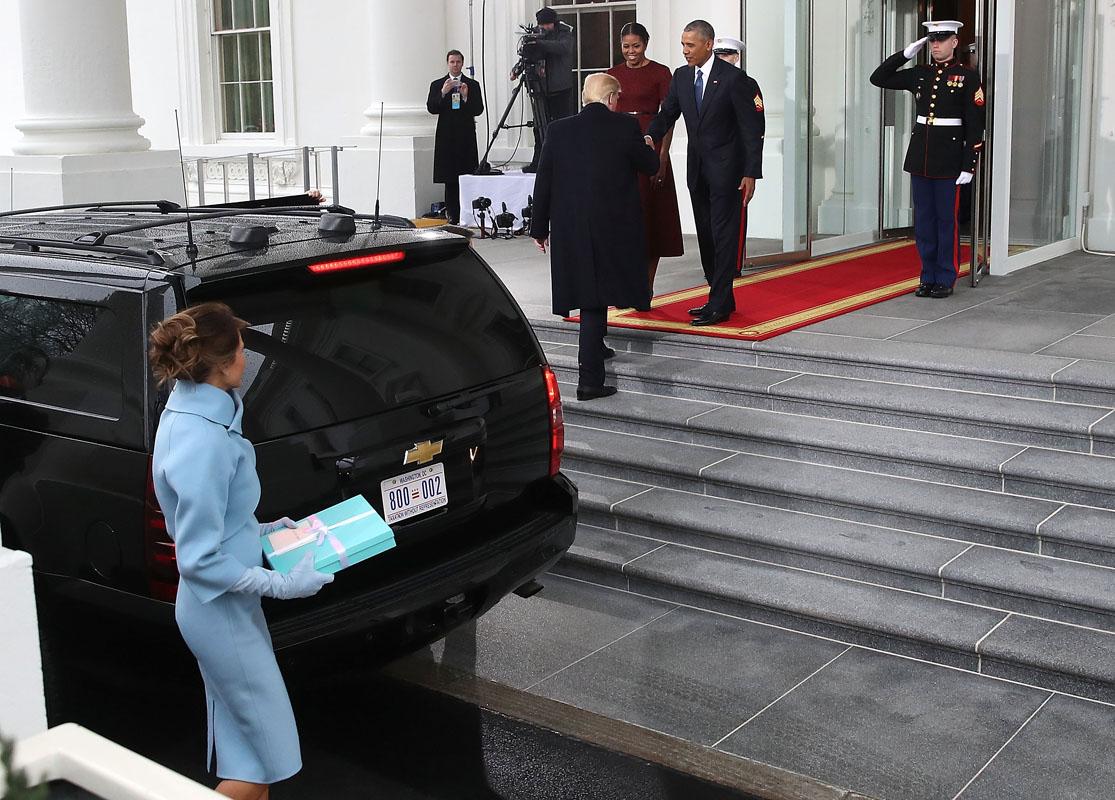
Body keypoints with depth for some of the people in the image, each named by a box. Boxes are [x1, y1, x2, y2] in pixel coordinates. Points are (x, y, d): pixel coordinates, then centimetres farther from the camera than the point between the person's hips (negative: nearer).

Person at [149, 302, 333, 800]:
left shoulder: (186, 412, 3)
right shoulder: (204, 442, -28)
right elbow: (200, 560, -24)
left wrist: (262, 531, 15)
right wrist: (281, 585, -19)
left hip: (221, 608, 10)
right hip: (223, 614, -10)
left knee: (245, 747, 20)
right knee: (270, 756, 3)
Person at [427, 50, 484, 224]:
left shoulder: (473, 85, 9)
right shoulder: (437, 85, 10)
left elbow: (478, 110, 1)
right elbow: (431, 108, -1)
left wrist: (466, 97, -15)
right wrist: (443, 92, -14)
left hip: (466, 137, 0)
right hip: (447, 137, 0)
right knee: (450, 177, -1)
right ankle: (452, 213, 3)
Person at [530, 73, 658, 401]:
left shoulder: (559, 130, 1)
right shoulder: (625, 127, -7)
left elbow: (543, 183, 4)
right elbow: (650, 166, 6)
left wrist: (539, 227, 13)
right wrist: (646, 147, 28)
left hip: (569, 229, 3)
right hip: (613, 227, -3)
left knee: (588, 289, 20)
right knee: (595, 298, 2)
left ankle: (595, 347, 41)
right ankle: (589, 379, -4)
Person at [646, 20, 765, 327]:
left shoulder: (734, 78, -11)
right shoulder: (681, 76, 8)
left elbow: (753, 129, -10)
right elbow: (667, 113, 9)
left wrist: (751, 174, -15)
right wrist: (650, 136, -14)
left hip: (726, 169, -7)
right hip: (698, 169, 7)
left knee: (725, 236, -6)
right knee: (706, 236, 11)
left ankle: (719, 306, -6)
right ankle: (721, 298, 21)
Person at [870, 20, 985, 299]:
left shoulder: (968, 76, -4)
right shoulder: (919, 74, 9)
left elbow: (975, 126, -6)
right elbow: (878, 78, 13)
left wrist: (969, 166, -11)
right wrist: (905, 54, 3)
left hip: (948, 160, -4)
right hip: (920, 157, 5)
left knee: (946, 220, 2)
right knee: (923, 220, 8)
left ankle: (946, 280, 10)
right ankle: (928, 277, 16)